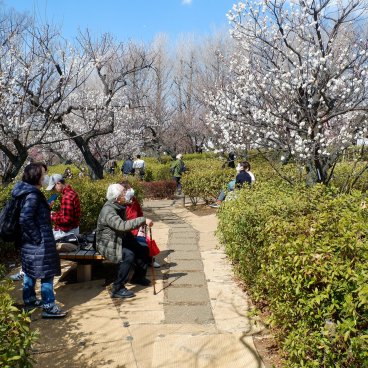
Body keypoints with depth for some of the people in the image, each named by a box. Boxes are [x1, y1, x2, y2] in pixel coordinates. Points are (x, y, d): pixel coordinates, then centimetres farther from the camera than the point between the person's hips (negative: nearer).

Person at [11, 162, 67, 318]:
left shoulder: (26, 191, 10)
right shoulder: (32, 195, -21)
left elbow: (24, 216, 18)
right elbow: (25, 219, -29)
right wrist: (37, 237, -20)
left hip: (28, 242, 10)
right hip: (40, 244, -10)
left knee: (30, 272, 21)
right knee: (47, 274, -1)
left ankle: (29, 301, 35)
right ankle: (49, 308, 8)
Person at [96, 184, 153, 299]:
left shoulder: (120, 207, 2)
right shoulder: (108, 211, -28)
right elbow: (122, 225, -43)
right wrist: (143, 220, -40)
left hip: (121, 239, 9)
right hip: (108, 245, -9)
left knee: (143, 249, -1)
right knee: (128, 255, -30)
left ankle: (138, 277, 22)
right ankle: (117, 289, -20)